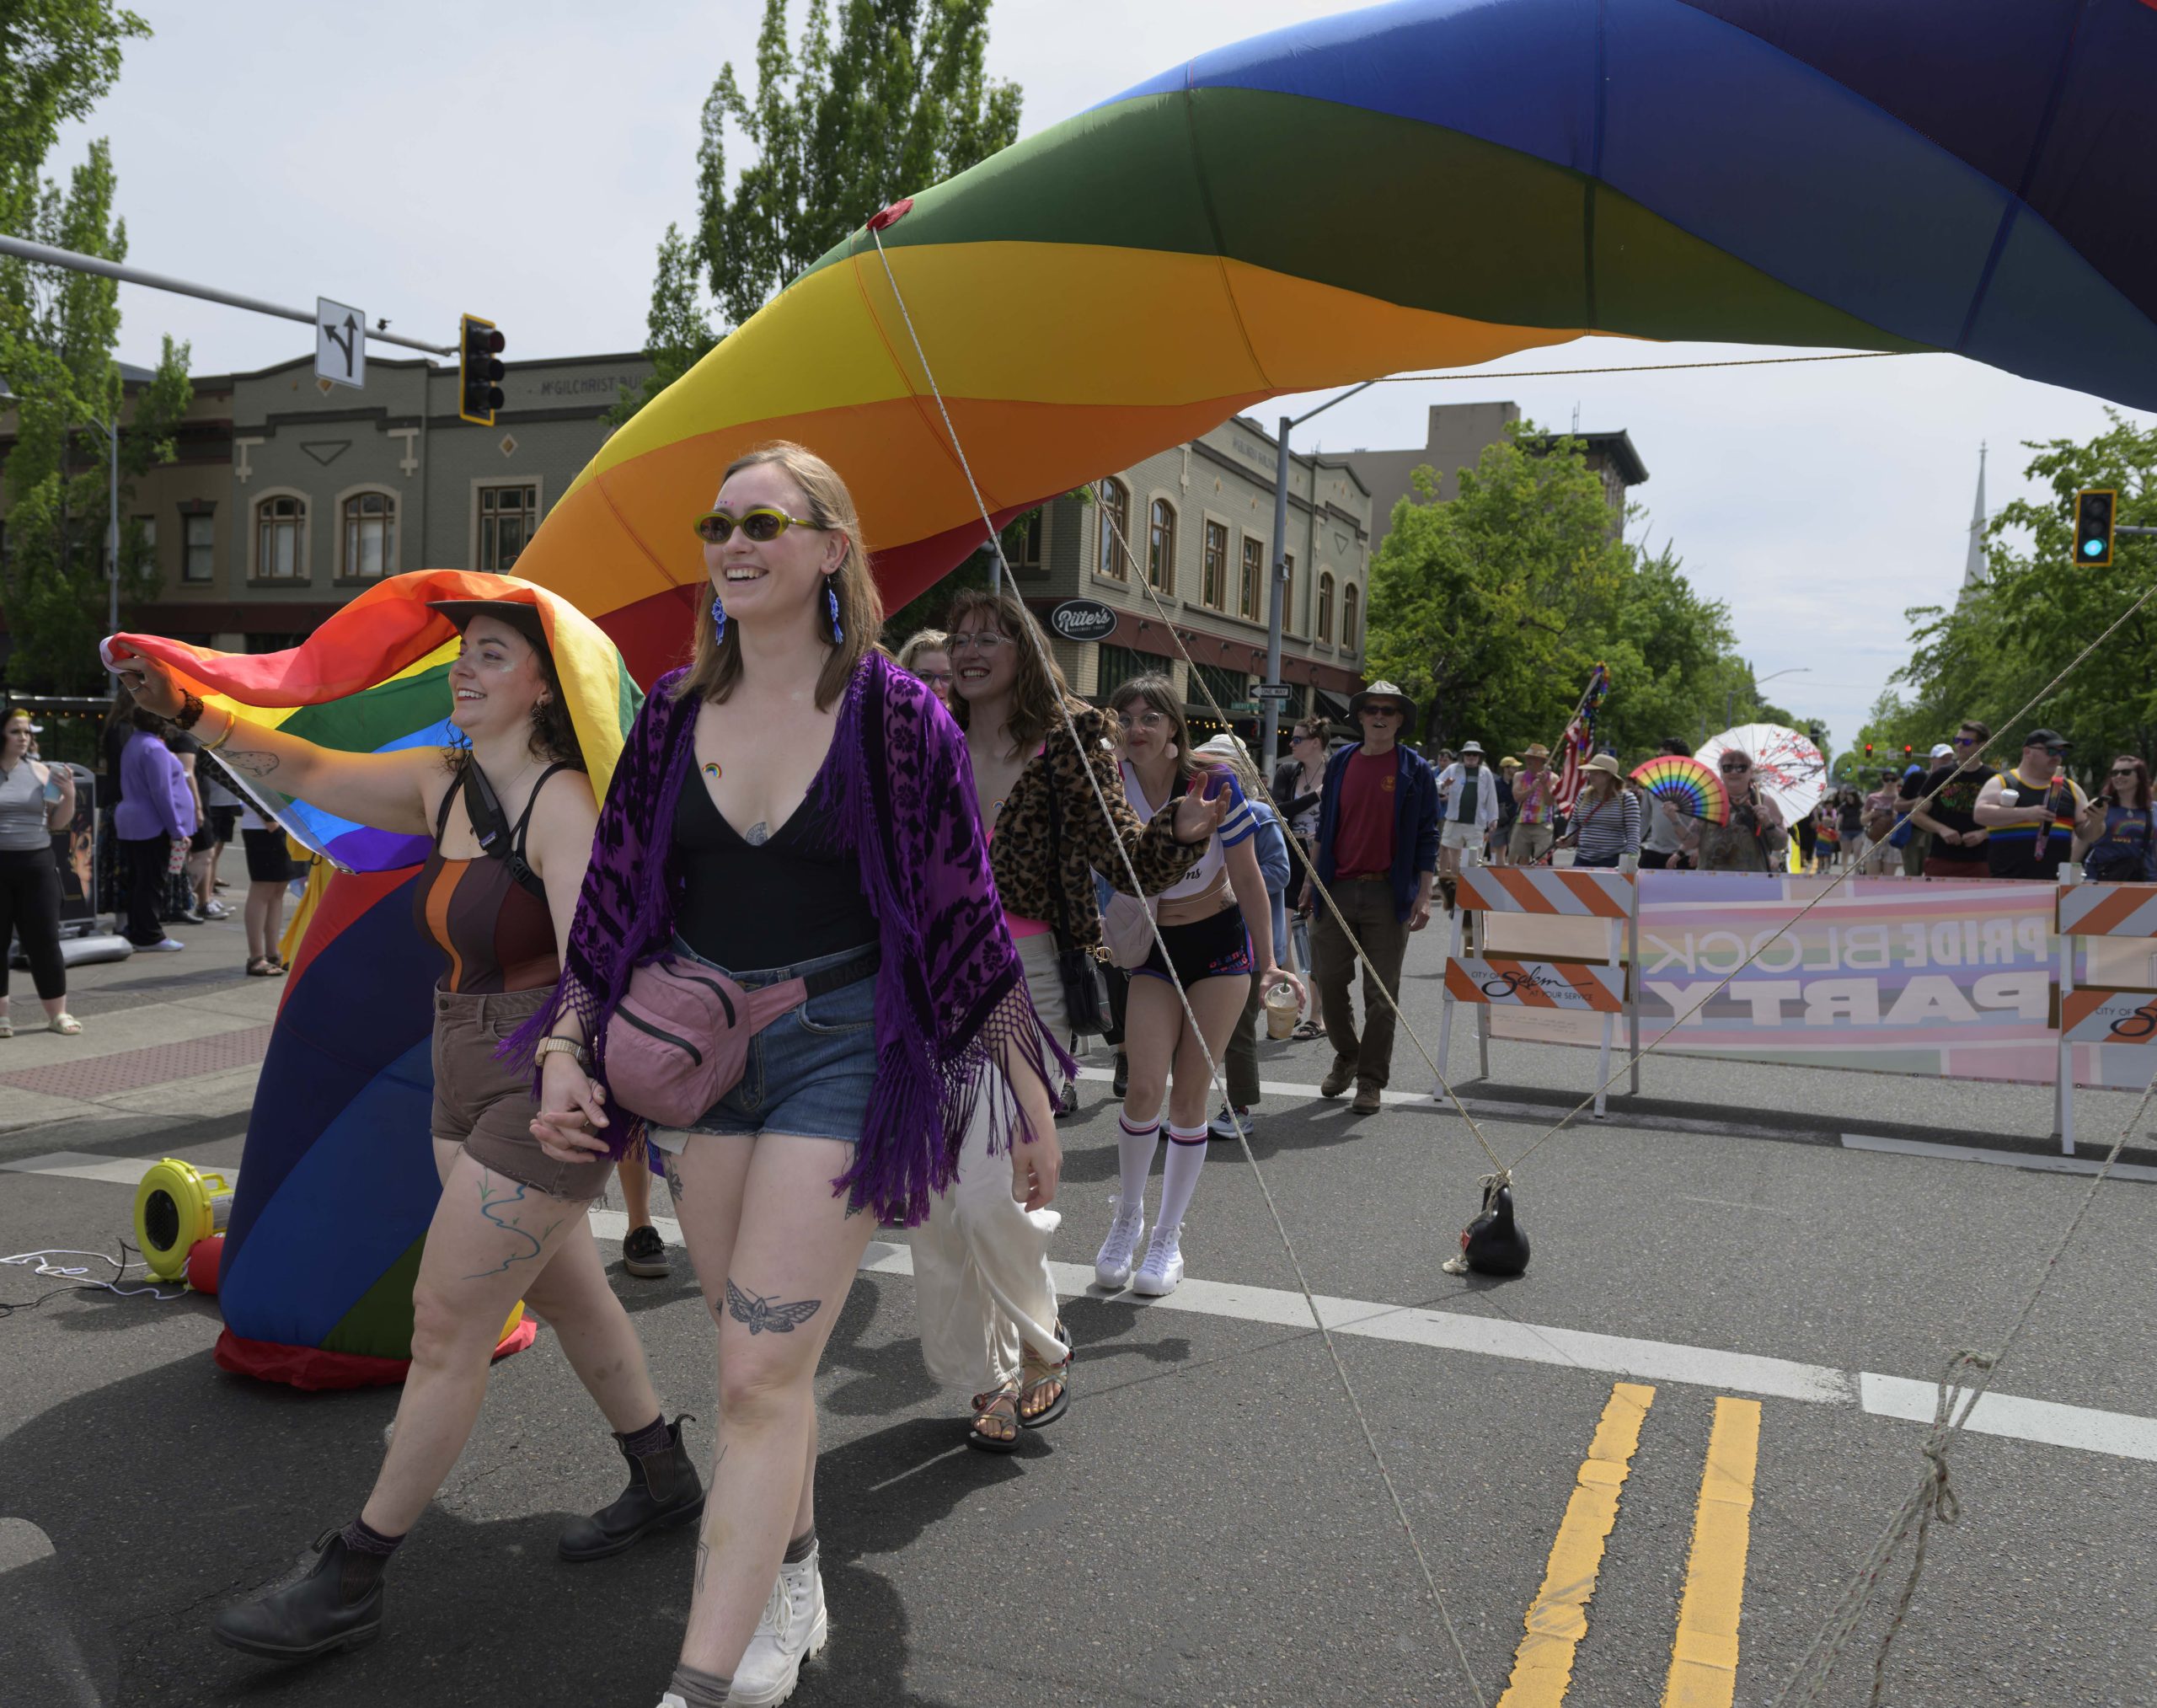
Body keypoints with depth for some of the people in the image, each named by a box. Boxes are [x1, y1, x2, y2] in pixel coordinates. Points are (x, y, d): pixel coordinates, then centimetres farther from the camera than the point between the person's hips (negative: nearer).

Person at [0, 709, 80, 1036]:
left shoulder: (40, 770, 6)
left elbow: (57, 822, 10)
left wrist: (69, 795, -5)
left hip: (36, 864, 2)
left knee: (44, 939, 4)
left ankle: (58, 1013, 12)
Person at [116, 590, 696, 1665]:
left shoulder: (561, 803, -19)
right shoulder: (441, 782, 5)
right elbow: (309, 772, 15)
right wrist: (187, 709, 6)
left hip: (544, 1096, -9)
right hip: (468, 1089, 9)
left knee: (445, 1328, 1)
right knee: (562, 1292, 20)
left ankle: (350, 1583, 16)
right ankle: (663, 1481, 38)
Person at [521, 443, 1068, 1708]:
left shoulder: (893, 714, -8)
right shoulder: (677, 711, 4)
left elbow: (968, 914, -4)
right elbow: (613, 900, 9)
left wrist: (1030, 1098, -1)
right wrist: (565, 1053, 0)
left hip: (841, 1050, -4)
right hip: (698, 1050, 5)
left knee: (761, 1373, -8)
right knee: (769, 1360, 17)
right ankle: (790, 1597, 39)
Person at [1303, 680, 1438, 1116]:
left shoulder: (1416, 771, 1)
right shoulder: (1340, 764, 9)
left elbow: (1426, 836, 0)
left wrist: (1423, 896, -7)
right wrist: (1312, 879, 12)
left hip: (1389, 894, -3)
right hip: (1338, 888, 3)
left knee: (1381, 993, 2)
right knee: (1328, 979, 4)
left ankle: (1371, 1081, 11)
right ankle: (1346, 1056, 27)